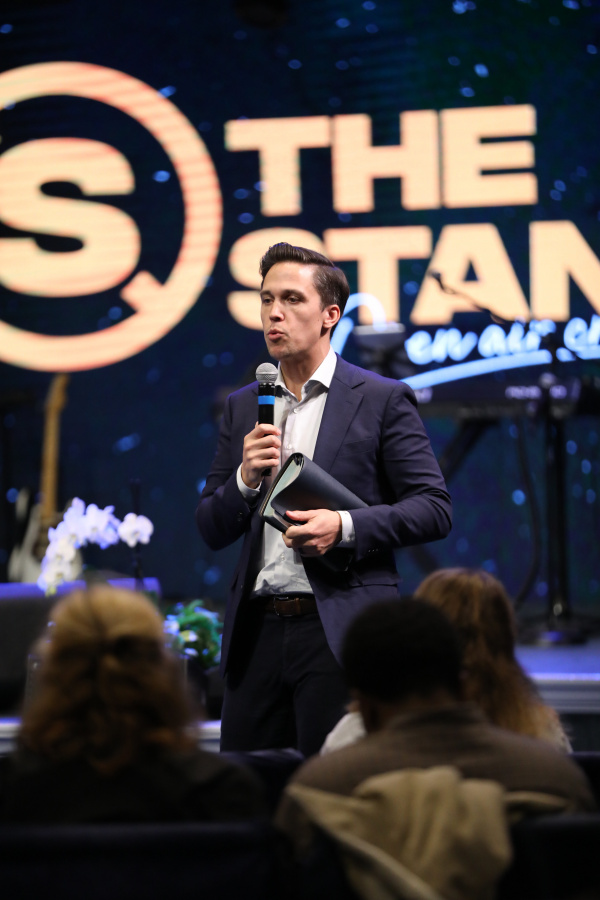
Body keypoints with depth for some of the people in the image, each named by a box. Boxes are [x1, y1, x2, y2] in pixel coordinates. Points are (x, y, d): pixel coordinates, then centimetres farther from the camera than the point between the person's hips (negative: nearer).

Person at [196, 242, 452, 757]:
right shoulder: (243, 407, 15)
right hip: (258, 631, 5)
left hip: (340, 634, -5)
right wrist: (246, 478, -6)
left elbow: (434, 509, -3)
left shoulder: (382, 400, 1)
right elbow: (212, 531, 14)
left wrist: (345, 526, -16)